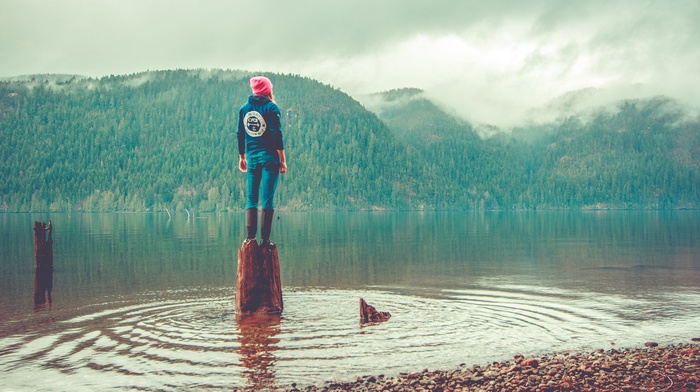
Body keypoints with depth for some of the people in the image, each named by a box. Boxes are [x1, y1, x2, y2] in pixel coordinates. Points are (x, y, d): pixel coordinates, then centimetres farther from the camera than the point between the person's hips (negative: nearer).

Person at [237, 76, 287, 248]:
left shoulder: (244, 109, 10)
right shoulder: (271, 107, -6)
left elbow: (240, 135, 12)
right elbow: (277, 134, -11)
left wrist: (242, 157, 21)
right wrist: (283, 160, -7)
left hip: (252, 158, 4)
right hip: (269, 158, -4)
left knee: (251, 199, 9)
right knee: (268, 199, -3)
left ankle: (250, 237, 5)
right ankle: (265, 239, -4)